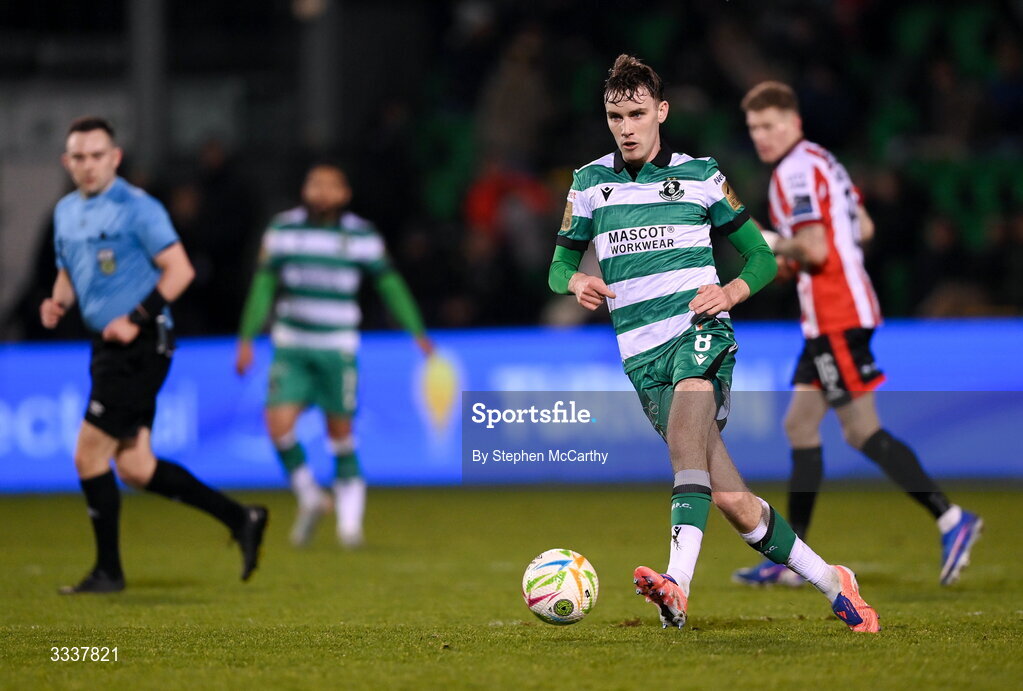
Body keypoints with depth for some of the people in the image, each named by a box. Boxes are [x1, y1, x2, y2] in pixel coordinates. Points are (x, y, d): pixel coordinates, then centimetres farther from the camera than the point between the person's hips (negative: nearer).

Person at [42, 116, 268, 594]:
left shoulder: (137, 209, -10)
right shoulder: (66, 212, 14)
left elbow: (179, 269, -13)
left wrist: (137, 319, -20)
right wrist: (57, 302, 4)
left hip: (139, 346, -9)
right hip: (108, 348, 9)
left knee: (89, 457, -7)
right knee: (134, 468, 7)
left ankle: (108, 571, 6)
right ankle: (241, 520, 17)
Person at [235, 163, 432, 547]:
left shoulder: (361, 236, 0)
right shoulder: (283, 230, 3)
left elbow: (389, 284, 7)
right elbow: (263, 285, 9)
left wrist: (417, 331, 4)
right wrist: (247, 338, 6)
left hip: (337, 349, -1)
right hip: (291, 347, 1)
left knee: (340, 431, 0)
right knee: (279, 424, -13)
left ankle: (350, 517, 16)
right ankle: (310, 498, 10)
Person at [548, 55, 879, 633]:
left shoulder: (700, 176, 9)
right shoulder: (589, 184, 13)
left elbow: (762, 257, 14)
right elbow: (560, 264, 19)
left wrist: (731, 291, -8)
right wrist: (575, 282, -6)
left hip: (700, 329, -3)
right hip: (643, 352, 3)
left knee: (684, 432, -35)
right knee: (732, 499, -4)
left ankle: (678, 584, -50)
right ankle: (831, 583, 11)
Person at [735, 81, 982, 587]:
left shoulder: (795, 172, -14)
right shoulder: (822, 161, 17)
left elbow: (814, 250, -23)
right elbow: (862, 228, 22)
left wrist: (774, 244, -5)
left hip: (836, 317, -10)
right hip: (831, 317, 10)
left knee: (862, 431, -10)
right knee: (799, 425, 11)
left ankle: (950, 518, -12)